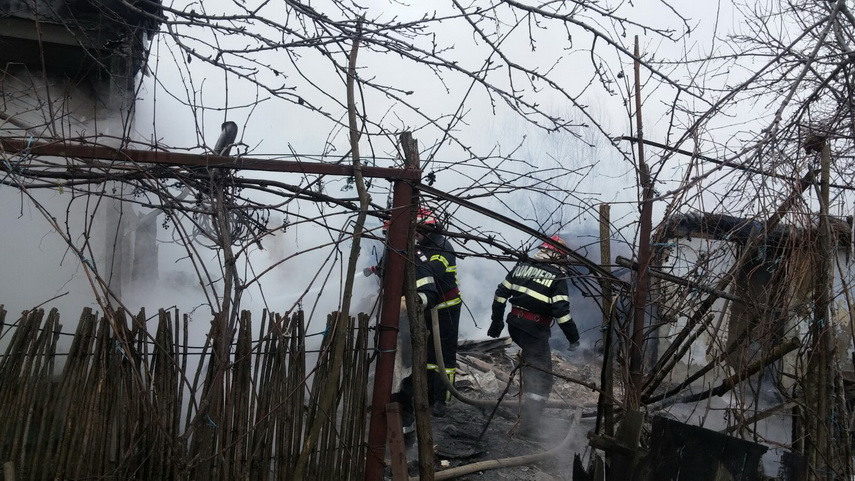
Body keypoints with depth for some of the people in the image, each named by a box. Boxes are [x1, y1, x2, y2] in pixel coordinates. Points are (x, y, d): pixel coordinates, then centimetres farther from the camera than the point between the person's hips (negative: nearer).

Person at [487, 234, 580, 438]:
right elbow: (561, 311, -16)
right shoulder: (556, 277, -9)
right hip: (535, 330, -6)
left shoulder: (522, 266, 7)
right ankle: (529, 426, -2)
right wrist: (573, 337, -6)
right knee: (541, 378, 2)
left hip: (514, 325, 6)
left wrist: (497, 320, 19)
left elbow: (501, 294, 10)